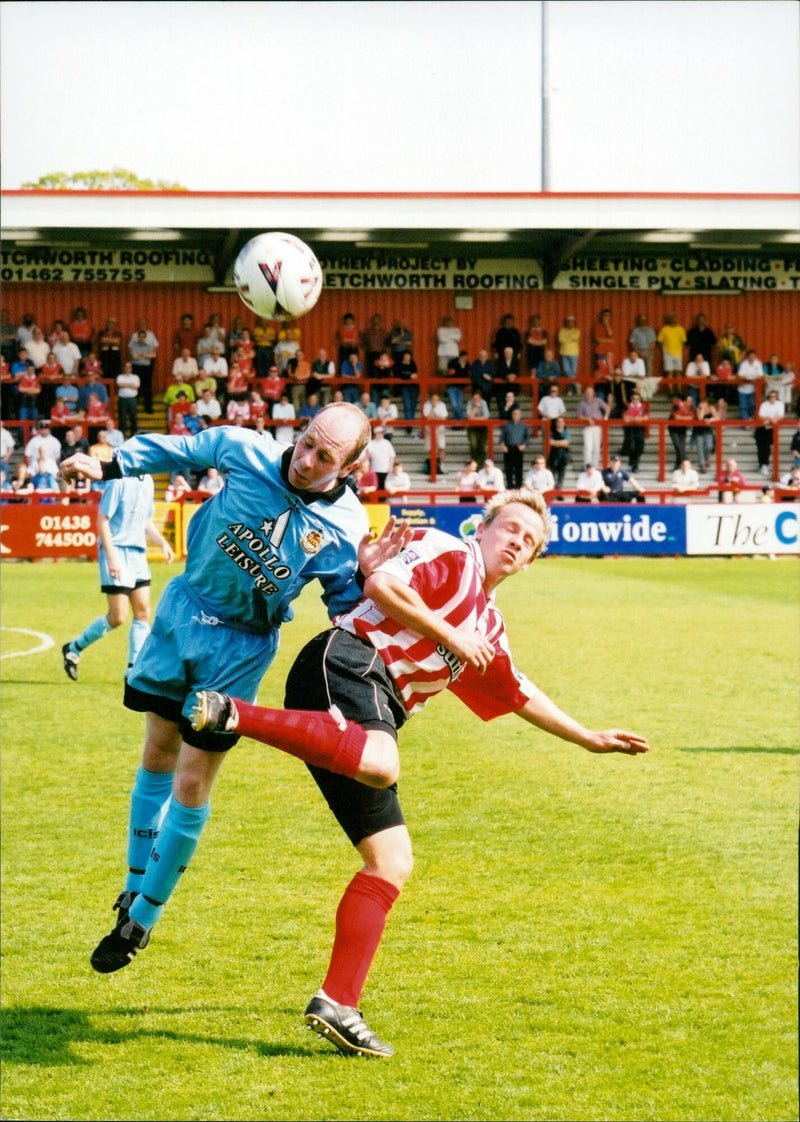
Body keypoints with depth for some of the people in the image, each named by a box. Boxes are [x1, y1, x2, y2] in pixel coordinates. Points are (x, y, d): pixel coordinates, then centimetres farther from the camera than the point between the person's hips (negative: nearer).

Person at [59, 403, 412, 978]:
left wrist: (365, 574, -28)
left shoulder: (347, 530, -19)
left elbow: (348, 612, -9)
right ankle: (135, 885, 33)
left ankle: (144, 916, 17)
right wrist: (109, 466, 3)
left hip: (240, 649, -3)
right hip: (183, 609, 3)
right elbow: (182, 450, 3)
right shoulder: (247, 452, -16)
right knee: (158, 754, 15)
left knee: (191, 787, -1)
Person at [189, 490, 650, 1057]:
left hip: (372, 712, 9)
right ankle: (234, 712, -44)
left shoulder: (489, 625, 32)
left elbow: (522, 695, 43)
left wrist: (590, 738, 45)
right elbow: (381, 584, -8)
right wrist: (449, 635, -5)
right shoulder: (451, 554, 8)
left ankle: (338, 1005, -1)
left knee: (393, 864, 3)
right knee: (381, 764, -43)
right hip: (347, 663, -9)